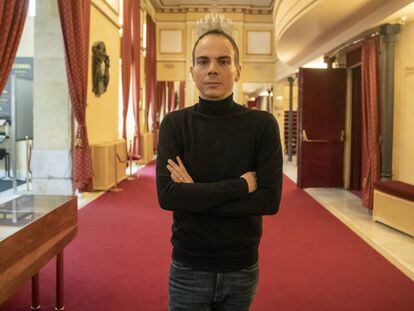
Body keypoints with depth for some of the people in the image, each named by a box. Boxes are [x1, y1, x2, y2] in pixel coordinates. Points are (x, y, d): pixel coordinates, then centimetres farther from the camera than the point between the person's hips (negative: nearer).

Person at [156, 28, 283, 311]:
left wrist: (195, 194, -18)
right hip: (189, 268, 0)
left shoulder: (263, 124, -7)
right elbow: (166, 195, -18)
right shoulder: (175, 124, -6)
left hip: (242, 269, 1)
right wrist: (240, 185, -20)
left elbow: (271, 200, -15)